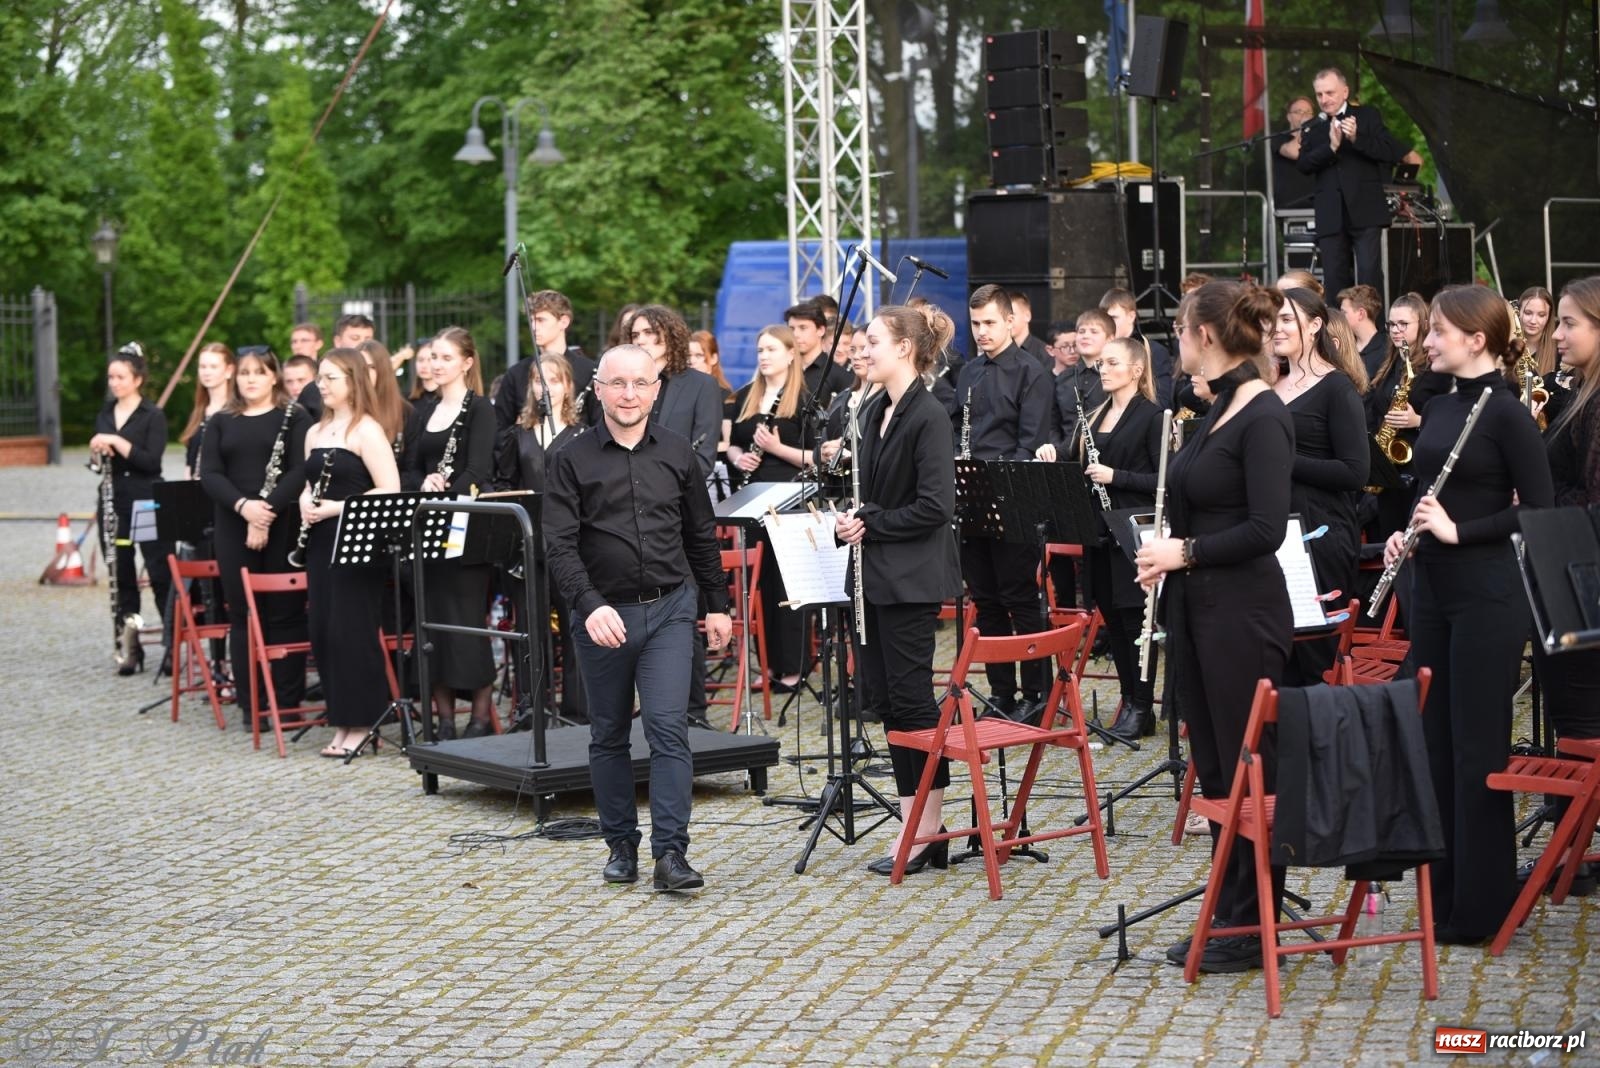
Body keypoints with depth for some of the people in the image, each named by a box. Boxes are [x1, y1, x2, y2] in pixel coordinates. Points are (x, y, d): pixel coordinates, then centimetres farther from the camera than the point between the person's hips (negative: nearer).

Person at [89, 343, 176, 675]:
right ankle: (128, 649, 11)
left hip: (147, 502, -5)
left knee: (161, 576, -6)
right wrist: (96, 452, -5)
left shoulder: (153, 416, -5)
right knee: (121, 577, 6)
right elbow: (96, 464, 17)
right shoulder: (104, 416, 12)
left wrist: (116, 442, -20)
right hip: (113, 502, 5)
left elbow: (151, 461, -15)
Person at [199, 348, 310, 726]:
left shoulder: (294, 417, 3)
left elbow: (300, 470, -8)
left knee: (284, 613, -1)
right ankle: (250, 702, 9)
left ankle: (288, 701, 5)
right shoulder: (221, 422, 12)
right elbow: (209, 474, 2)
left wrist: (269, 508, -19)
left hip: (283, 527, -3)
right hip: (234, 528, 3)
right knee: (242, 614, 4)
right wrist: (243, 505, -16)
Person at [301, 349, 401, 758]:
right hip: (322, 541, 8)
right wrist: (305, 502, 2)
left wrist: (337, 507, -19)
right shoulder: (315, 433, 15)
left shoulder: (367, 431, -8)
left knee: (352, 630, -7)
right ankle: (341, 720, 14)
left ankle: (362, 724, 1)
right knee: (322, 630, 6)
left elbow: (390, 490, -15)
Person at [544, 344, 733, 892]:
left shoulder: (677, 453, 5)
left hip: (668, 607, 0)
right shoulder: (574, 459, -3)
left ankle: (671, 853, -10)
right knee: (609, 736, 10)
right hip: (602, 614, 0)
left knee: (668, 728, -10)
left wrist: (717, 604, 13)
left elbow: (702, 535, 14)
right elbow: (560, 544, -9)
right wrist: (590, 605, -22)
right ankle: (621, 844, 23)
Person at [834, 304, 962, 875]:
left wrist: (871, 525, -14)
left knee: (910, 696, -5)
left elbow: (935, 506, -20)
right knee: (880, 694, 10)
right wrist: (852, 519, 1)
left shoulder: (928, 416, -14)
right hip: (874, 573, 9)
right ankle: (913, 818, 18)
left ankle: (928, 828, 3)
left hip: (911, 578, -9)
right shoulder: (870, 411, 12)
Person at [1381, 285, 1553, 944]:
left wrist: (1458, 531, -19)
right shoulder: (1439, 408, 12)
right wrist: (1406, 533, 3)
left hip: (1487, 597, -8)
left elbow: (1538, 510, -14)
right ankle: (1444, 894, 20)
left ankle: (1482, 906, 6)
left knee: (1478, 746, -2)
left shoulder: (1506, 413, -11)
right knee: (1437, 741, 11)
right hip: (1432, 589, 8)